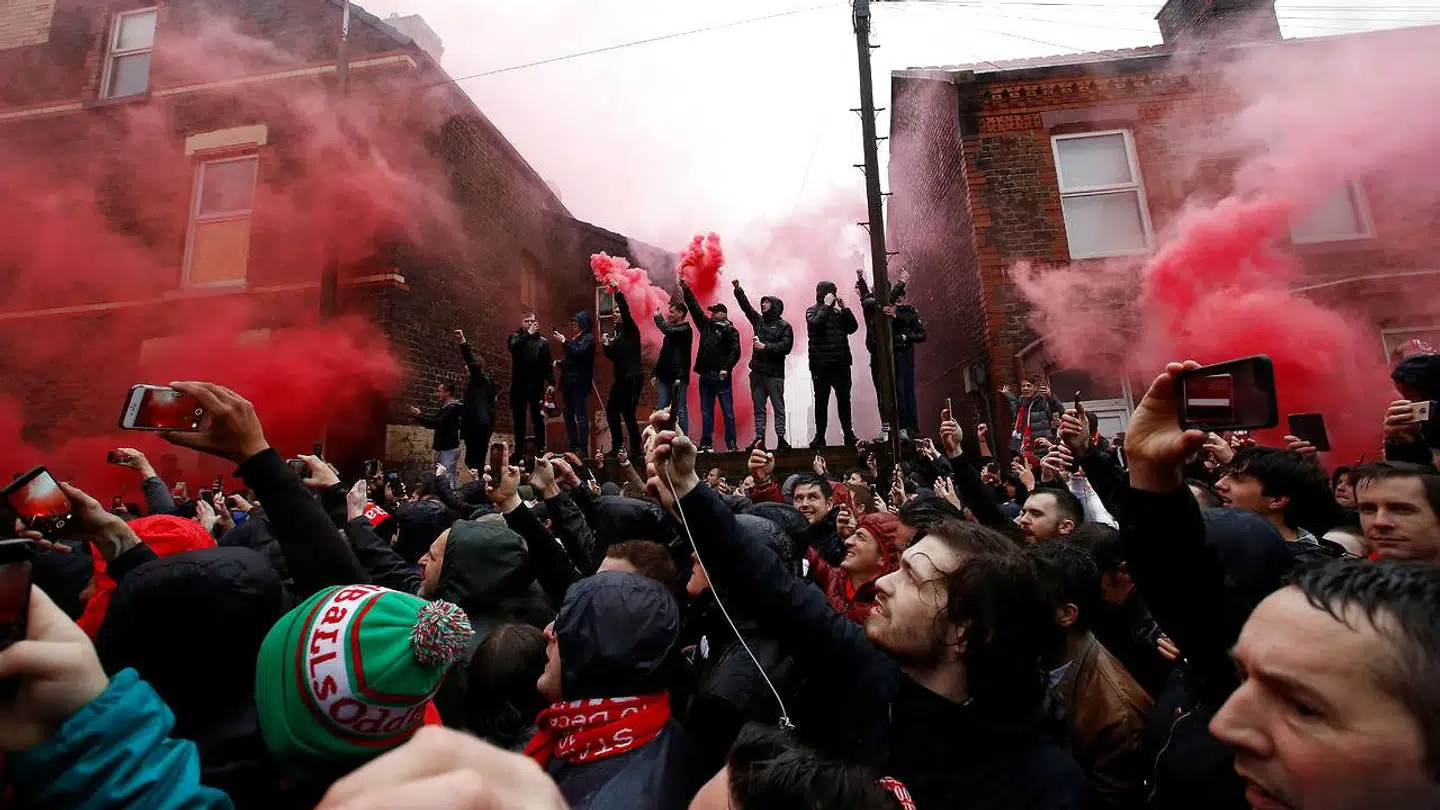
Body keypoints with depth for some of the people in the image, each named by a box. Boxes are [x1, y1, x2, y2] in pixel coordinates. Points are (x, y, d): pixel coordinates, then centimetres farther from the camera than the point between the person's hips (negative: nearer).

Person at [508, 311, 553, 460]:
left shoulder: (543, 341, 5)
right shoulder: (515, 336, 7)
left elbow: (547, 364, 0)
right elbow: (514, 348, -16)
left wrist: (550, 382, -9)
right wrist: (528, 333, -17)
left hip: (536, 385, -1)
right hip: (518, 385, 1)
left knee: (538, 419, 2)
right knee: (519, 419, 9)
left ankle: (540, 450, 7)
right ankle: (519, 451, 17)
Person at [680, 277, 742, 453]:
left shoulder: (730, 330, -2)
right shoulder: (706, 325, 15)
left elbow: (735, 351, -10)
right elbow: (695, 308, 17)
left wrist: (726, 368, -19)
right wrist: (686, 289, 14)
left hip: (721, 377, -6)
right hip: (705, 376, 6)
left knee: (727, 411, 0)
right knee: (706, 412, 8)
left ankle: (731, 444, 5)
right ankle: (705, 444, 14)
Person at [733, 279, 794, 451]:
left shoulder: (784, 326, -1)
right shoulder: (759, 320, 16)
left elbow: (786, 346, -11)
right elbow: (746, 306, 13)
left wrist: (765, 346, -15)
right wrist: (738, 290, 5)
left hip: (774, 373, -5)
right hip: (757, 371, 5)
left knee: (778, 407, -1)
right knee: (758, 408, 6)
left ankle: (780, 438, 0)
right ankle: (759, 438, 8)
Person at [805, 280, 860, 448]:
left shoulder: (838, 312, 15)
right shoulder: (812, 311, 3)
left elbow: (853, 327, 7)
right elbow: (816, 323, -18)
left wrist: (844, 308, 0)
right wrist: (827, 305, -12)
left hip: (841, 363, 4)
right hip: (821, 364, -4)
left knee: (844, 399, 7)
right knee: (821, 400, 1)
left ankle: (849, 434, 15)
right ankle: (820, 436, 5)